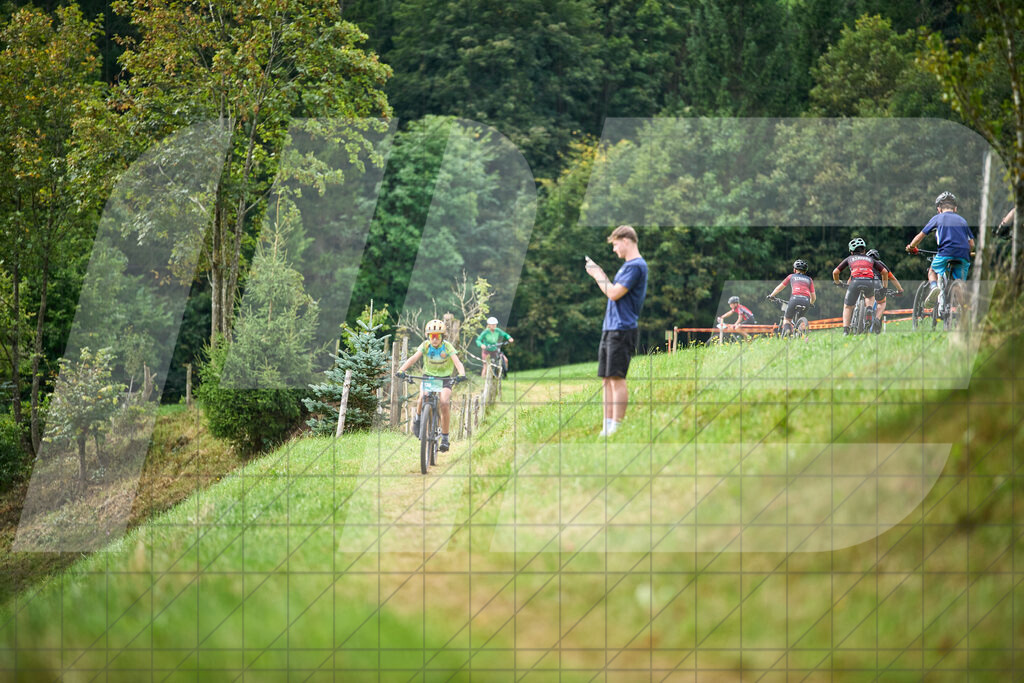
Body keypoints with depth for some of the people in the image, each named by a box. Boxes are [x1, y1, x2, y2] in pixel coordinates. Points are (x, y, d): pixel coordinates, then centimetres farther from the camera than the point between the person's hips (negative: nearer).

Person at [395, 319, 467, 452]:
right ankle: (418, 417, 8)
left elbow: (457, 362, -29)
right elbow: (413, 358, -25)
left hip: (445, 378, -1)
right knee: (422, 399, -26)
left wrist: (462, 374, -49)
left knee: (445, 404, -24)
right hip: (428, 376, 1)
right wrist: (401, 370, -41)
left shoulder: (447, 346, -17)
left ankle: (444, 438, -14)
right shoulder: (425, 346, -13)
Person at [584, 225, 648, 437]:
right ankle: (608, 426, 9)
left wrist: (597, 275, -4)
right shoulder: (627, 265, 20)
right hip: (610, 329, 10)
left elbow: (614, 293, -17)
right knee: (607, 380, 8)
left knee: (617, 379, -11)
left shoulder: (636, 266, -12)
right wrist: (599, 273, 16)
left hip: (623, 330, -10)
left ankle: (617, 427, -11)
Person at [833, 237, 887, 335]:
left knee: (847, 307, 14)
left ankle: (845, 330, -1)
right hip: (869, 282, 2)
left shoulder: (849, 259, 27)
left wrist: (837, 282, 42)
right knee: (869, 297, 38)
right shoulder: (870, 259, 31)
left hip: (855, 281, -2)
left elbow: (835, 272, 22)